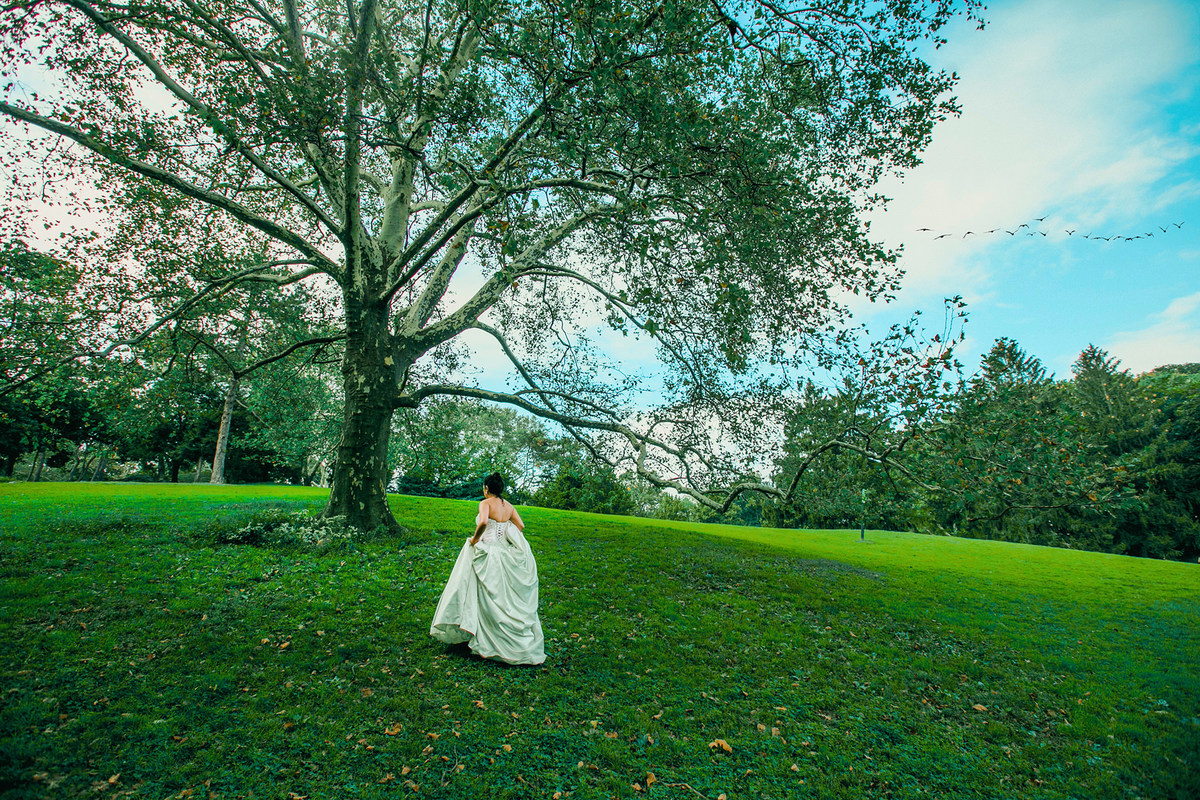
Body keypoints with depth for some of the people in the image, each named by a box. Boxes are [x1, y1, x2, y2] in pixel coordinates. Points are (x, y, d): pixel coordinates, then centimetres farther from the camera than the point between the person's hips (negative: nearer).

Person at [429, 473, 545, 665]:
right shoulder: (508, 506, 7)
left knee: (488, 598, 4)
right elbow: (521, 526, 6)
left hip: (486, 553, -6)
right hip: (503, 554, 6)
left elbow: (483, 522, -29)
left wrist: (475, 538, -15)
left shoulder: (486, 503, -11)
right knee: (503, 595, 15)